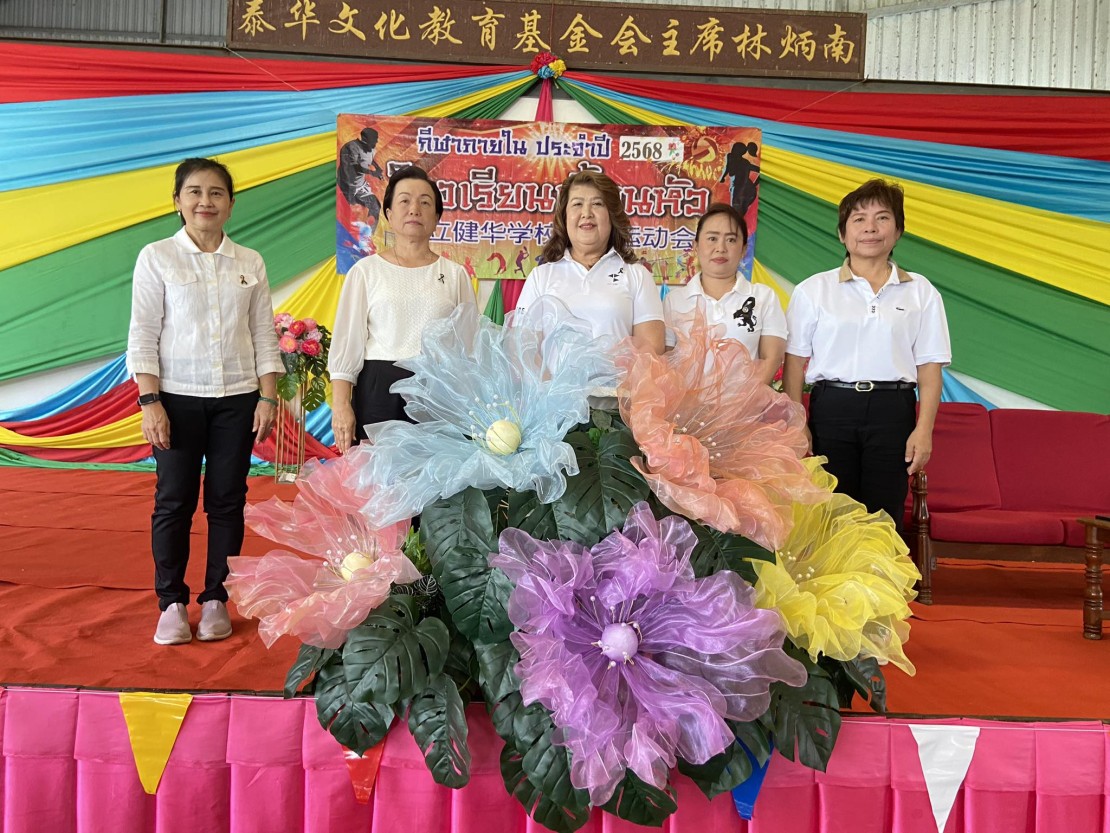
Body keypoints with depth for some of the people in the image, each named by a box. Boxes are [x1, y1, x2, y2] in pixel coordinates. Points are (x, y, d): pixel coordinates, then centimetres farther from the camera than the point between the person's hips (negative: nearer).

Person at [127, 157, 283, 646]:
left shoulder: (250, 263, 7)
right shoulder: (157, 258, 0)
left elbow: (264, 335, 7)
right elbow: (143, 335, -3)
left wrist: (268, 398, 0)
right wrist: (149, 401, -10)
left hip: (238, 398, 2)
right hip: (178, 397, -2)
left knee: (228, 500, 4)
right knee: (174, 500, 1)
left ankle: (215, 600, 16)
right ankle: (172, 602, 13)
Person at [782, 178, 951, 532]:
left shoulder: (921, 293, 8)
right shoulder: (813, 290, 6)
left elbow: (929, 367, 5)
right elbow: (795, 362, 3)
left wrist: (924, 429, -4)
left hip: (892, 410, 1)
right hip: (831, 407, 0)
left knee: (884, 514, 3)